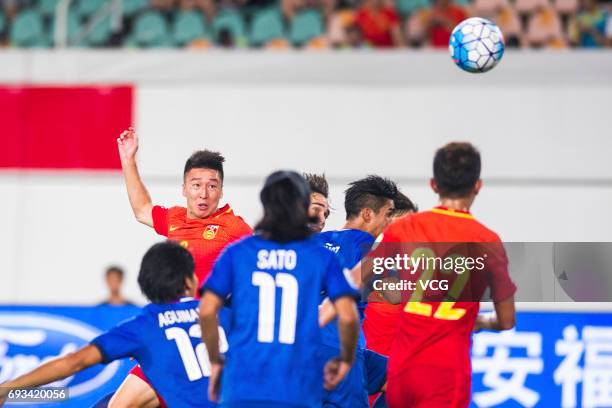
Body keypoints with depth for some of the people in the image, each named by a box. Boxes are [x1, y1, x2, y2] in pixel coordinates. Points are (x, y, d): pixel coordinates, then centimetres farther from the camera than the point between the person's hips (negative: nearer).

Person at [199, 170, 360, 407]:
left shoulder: (236, 253, 6)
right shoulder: (322, 257, 5)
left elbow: (207, 311, -4)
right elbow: (348, 317, -4)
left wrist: (215, 361, 9)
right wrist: (346, 360, 14)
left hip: (243, 389, 1)